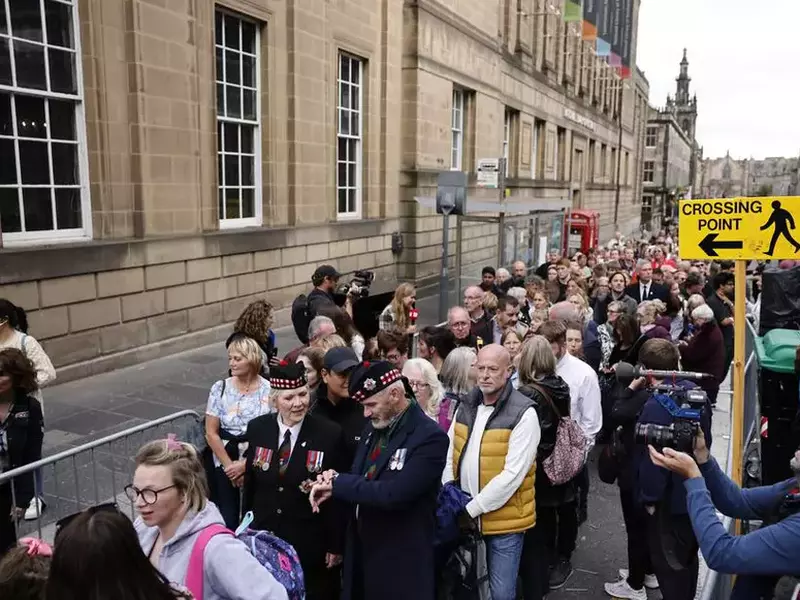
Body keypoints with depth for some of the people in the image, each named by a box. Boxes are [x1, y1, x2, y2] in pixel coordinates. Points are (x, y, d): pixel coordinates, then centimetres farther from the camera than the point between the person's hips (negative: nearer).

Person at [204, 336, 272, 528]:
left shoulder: (268, 389, -5)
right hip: (223, 459, 1)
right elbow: (211, 433, -1)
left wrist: (245, 465, -9)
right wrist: (228, 465, -5)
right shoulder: (220, 388, -1)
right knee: (227, 517, -1)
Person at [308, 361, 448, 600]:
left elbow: (393, 494, -28)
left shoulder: (430, 437, -21)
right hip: (361, 551, 7)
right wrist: (331, 485, -10)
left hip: (401, 562, -7)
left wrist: (337, 483, -20)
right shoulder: (374, 426, 4)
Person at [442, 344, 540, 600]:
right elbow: (449, 458, 7)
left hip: (503, 520, -5)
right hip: (464, 516, 5)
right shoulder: (465, 406, 4)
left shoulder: (523, 413, -15)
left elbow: (512, 474, -20)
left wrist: (471, 509, -19)